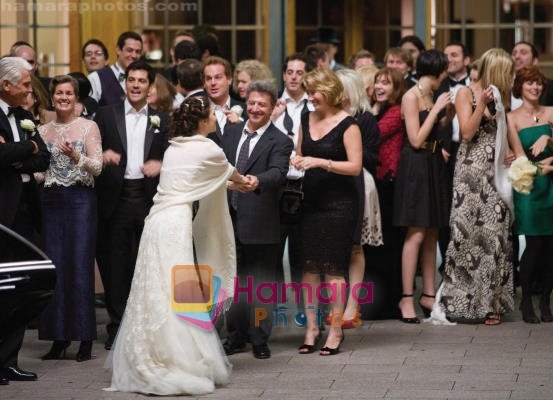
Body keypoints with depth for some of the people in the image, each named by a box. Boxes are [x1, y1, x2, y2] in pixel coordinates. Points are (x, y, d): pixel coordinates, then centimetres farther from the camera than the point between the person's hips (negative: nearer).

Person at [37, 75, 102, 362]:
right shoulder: (43, 130, 12)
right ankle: (59, 338, 7)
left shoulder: (88, 127, 1)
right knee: (54, 268, 1)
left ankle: (85, 339, -1)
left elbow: (97, 166, -7)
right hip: (51, 200, 4)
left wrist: (76, 157, -24)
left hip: (80, 199, -4)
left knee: (80, 267, -6)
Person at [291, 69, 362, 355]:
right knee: (309, 266, 3)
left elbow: (355, 166, -12)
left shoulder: (347, 124, -8)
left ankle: (335, 331, 2)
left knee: (333, 267, -4)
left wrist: (321, 162, -20)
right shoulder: (307, 120, 11)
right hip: (311, 201, 6)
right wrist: (297, 162, 0)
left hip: (338, 204, -6)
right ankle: (311, 328, 9)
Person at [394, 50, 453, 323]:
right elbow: (416, 140, -16)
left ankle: (428, 295, 14)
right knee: (416, 235, -10)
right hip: (415, 167, -9)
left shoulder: (430, 95, 13)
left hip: (433, 165, 9)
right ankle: (406, 298, -6)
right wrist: (436, 109, -13)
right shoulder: (412, 96, -11)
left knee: (432, 233, 9)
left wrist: (448, 114, 5)